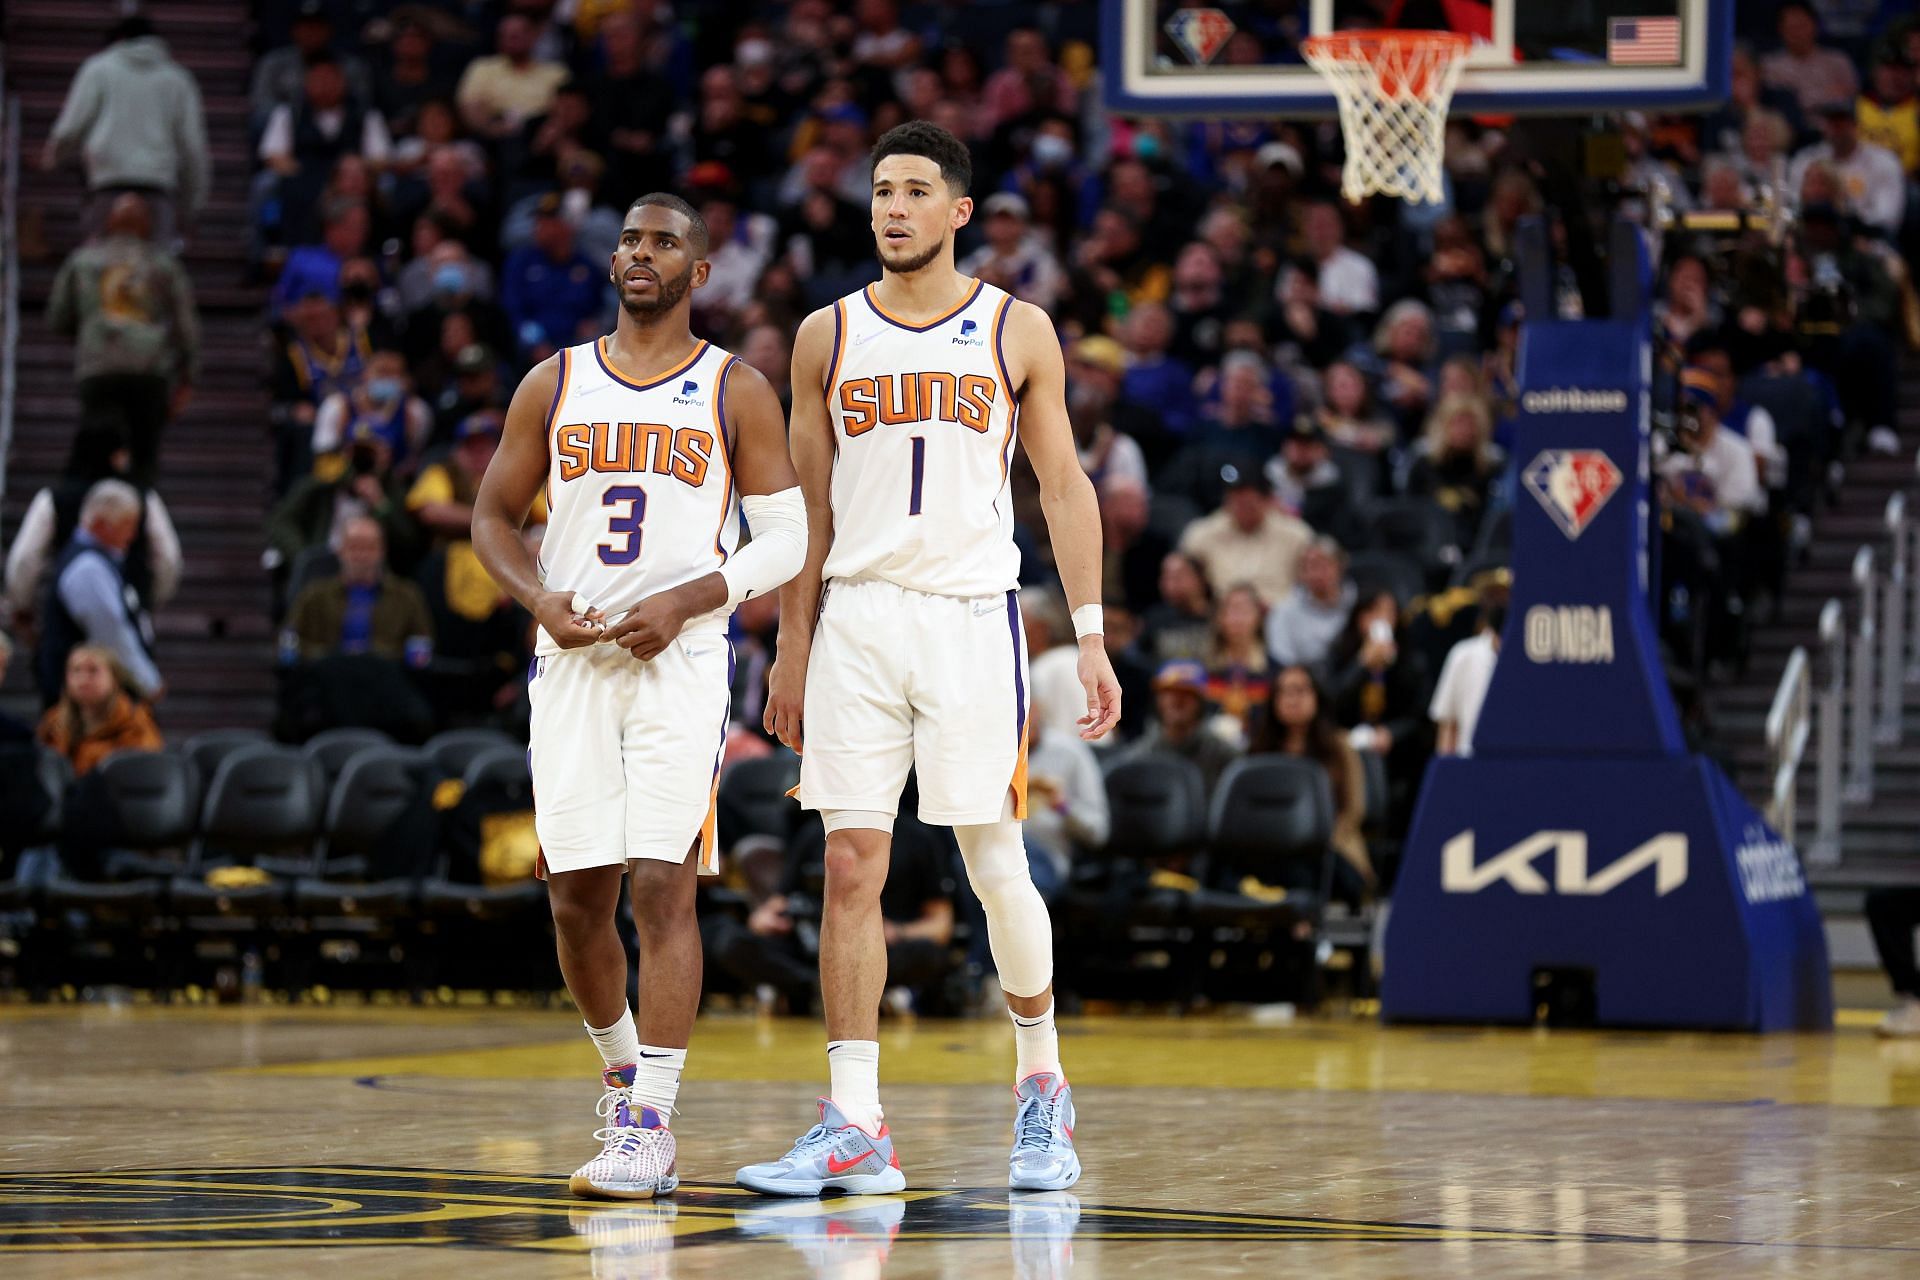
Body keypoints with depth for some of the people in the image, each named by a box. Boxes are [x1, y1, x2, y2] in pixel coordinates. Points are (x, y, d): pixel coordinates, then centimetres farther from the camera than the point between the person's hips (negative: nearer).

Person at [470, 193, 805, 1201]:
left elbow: (785, 539, 1)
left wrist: (683, 601, -13)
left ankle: (649, 1125, -12)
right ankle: (624, 1072, 28)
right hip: (572, 659, 3)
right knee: (575, 894, 5)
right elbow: (493, 517, 15)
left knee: (662, 884, -13)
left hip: (681, 660, -3)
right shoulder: (554, 384, 10)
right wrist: (538, 596, -5)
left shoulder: (736, 392, 3)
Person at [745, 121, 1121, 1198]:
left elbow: (1065, 486, 5)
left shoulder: (1017, 331, 4)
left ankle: (1044, 1082, 22)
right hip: (858, 617, 2)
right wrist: (792, 648, 10)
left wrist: (1092, 636, -1)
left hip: (972, 616, -2)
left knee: (997, 865, 0)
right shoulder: (829, 335, 9)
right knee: (852, 868, -4)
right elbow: (811, 505, 13)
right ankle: (855, 1128, -4)